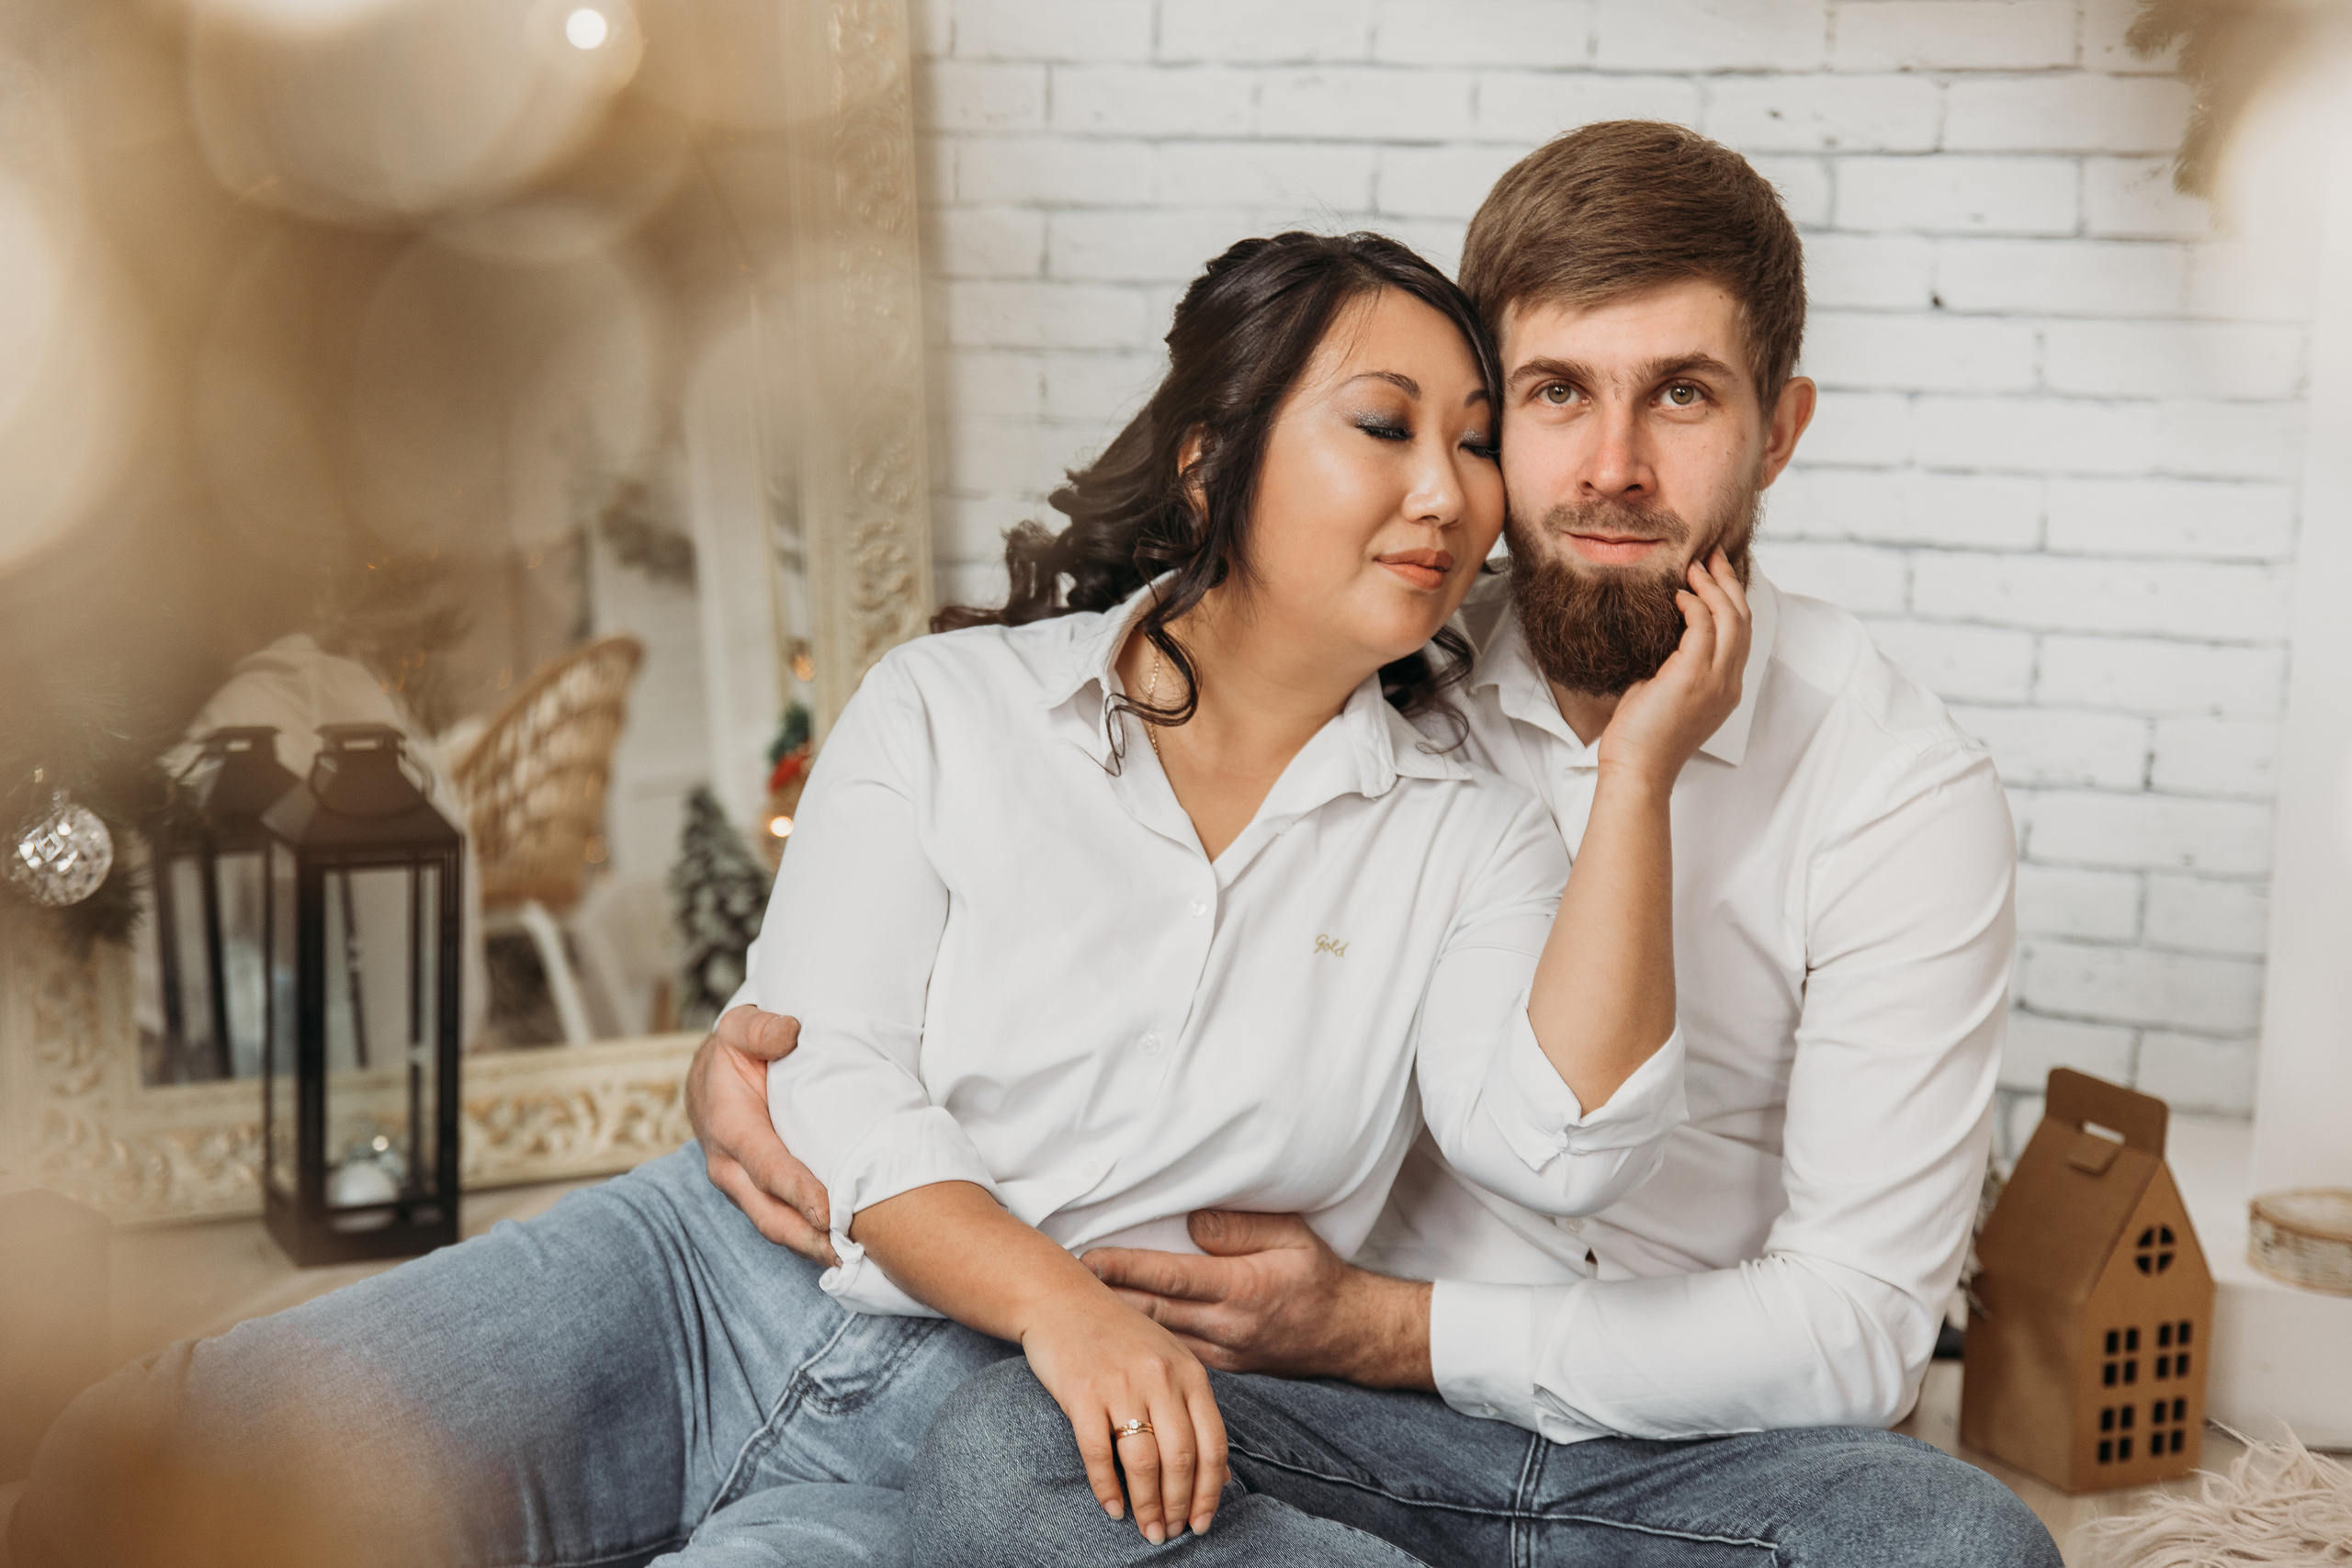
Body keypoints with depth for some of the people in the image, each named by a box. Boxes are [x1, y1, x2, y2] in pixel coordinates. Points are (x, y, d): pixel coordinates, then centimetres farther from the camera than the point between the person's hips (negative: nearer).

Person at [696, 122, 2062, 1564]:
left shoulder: (1903, 789, -10)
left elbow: (1858, 1330, -11)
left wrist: (1385, 1328, -15)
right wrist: (759, 1033, -10)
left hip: (1706, 1449, -1)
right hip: (1374, 1436, 2)